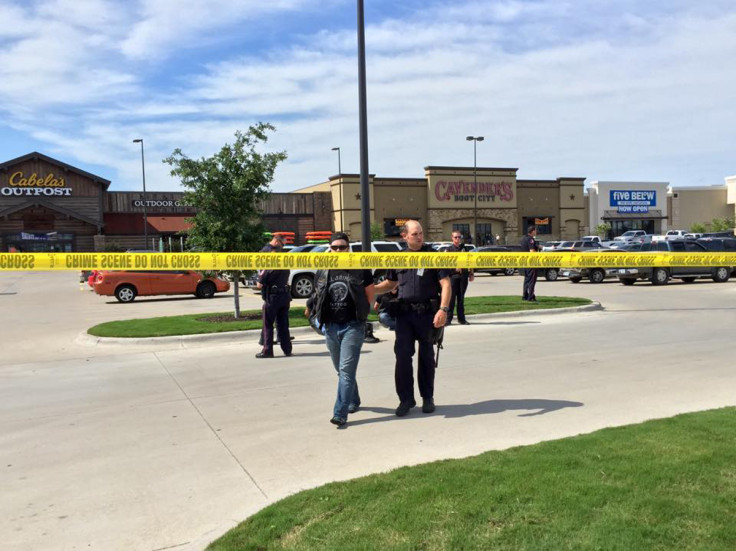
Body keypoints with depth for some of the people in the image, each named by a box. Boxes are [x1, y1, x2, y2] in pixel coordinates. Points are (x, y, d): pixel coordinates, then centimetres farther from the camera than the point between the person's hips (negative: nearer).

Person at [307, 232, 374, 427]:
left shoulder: (360, 270, -3)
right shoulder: (322, 272, 7)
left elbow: (370, 296, 4)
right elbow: (318, 297, 17)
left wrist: (358, 313, 2)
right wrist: (319, 316, 7)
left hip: (353, 326, -4)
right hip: (331, 327, 5)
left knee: (347, 370, -12)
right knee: (341, 370, 16)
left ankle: (340, 413, -12)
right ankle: (353, 401, 36)